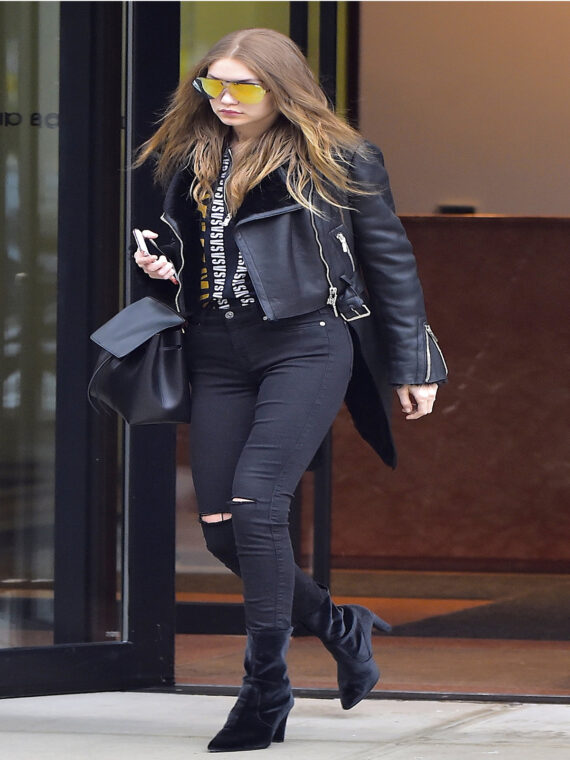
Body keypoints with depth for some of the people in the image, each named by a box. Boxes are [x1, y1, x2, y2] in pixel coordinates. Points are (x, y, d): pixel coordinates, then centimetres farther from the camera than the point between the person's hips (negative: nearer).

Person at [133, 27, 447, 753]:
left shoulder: (335, 161, 0)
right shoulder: (189, 158, 13)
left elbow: (390, 261, 5)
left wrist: (414, 366, 4)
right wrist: (162, 263, 5)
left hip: (307, 343, -6)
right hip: (219, 352, 6)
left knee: (256, 504, -18)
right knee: (220, 528, 0)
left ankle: (264, 687, -9)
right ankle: (337, 625, 24)